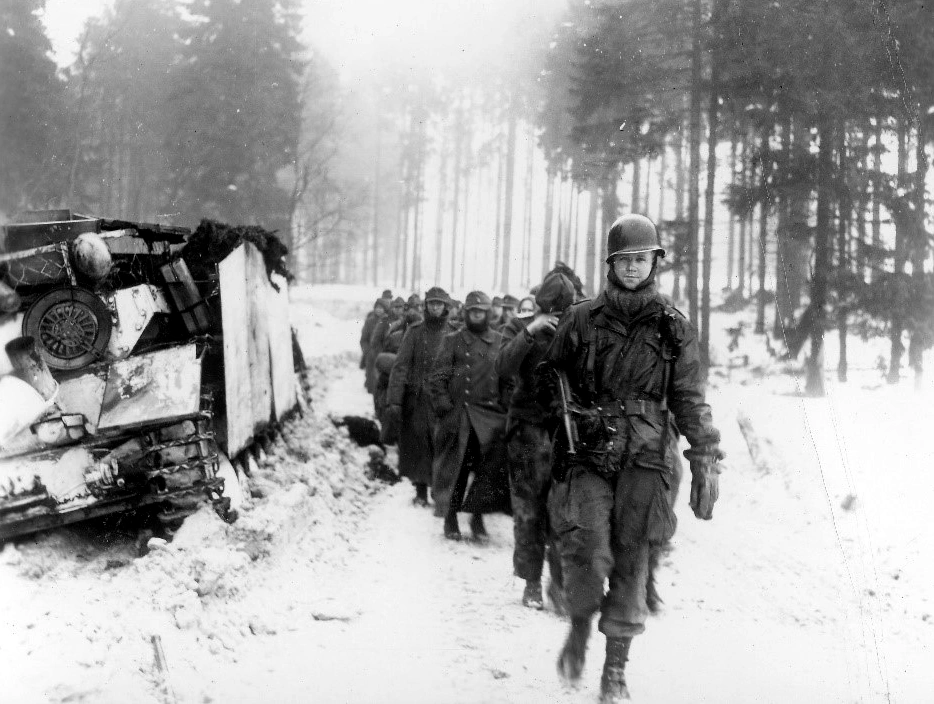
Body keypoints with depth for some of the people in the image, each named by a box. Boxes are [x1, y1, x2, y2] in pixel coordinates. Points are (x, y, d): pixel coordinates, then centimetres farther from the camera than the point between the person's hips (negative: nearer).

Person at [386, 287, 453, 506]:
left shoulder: (453, 334, 5)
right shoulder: (415, 332, 2)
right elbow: (400, 366, -2)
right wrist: (394, 400, -10)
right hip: (416, 398, 0)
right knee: (417, 443, 4)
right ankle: (421, 491, 15)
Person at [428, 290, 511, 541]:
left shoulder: (499, 341, 10)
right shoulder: (453, 340, 5)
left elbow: (508, 378, 10)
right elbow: (437, 377, 1)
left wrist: (506, 408, -1)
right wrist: (444, 406, -10)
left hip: (490, 414, 2)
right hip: (459, 414, -1)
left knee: (492, 466, -5)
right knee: (456, 466, 3)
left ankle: (477, 516, 8)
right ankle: (450, 518, 14)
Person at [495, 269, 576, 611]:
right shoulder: (520, 327, 4)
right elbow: (503, 367, -14)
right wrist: (529, 333, -21)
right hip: (528, 425, -1)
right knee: (528, 509, 3)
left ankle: (559, 582, 0)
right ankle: (532, 582, 14)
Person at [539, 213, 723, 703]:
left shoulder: (673, 329, 6)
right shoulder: (581, 322, 6)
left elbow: (691, 402, 6)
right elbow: (549, 383, 14)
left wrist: (706, 464, 0)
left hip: (646, 459, 1)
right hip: (587, 455, -1)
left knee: (632, 561, 2)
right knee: (587, 550, -17)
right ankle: (580, 626, 12)